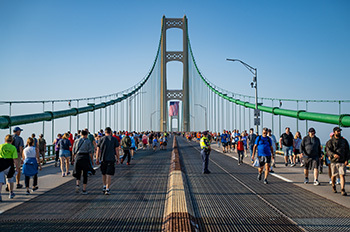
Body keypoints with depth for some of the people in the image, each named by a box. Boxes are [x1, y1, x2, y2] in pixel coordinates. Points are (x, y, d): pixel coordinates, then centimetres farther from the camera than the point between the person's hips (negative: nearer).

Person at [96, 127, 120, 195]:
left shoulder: (101, 139, 5)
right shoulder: (114, 139, 1)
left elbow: (98, 150, 2)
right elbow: (117, 150, -1)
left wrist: (97, 159, 5)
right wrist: (118, 159, 6)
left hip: (103, 159, 2)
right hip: (111, 159, -2)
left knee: (104, 174, 20)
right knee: (109, 175, -2)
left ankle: (104, 186, 15)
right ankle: (107, 189, -7)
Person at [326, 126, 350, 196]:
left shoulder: (344, 141, 11)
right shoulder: (330, 141, 3)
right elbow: (328, 150, -9)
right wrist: (334, 154, -28)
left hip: (342, 162, 1)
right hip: (334, 161, -1)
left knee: (342, 175, -10)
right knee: (334, 175, 8)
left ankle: (343, 190, -12)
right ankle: (333, 186, 35)